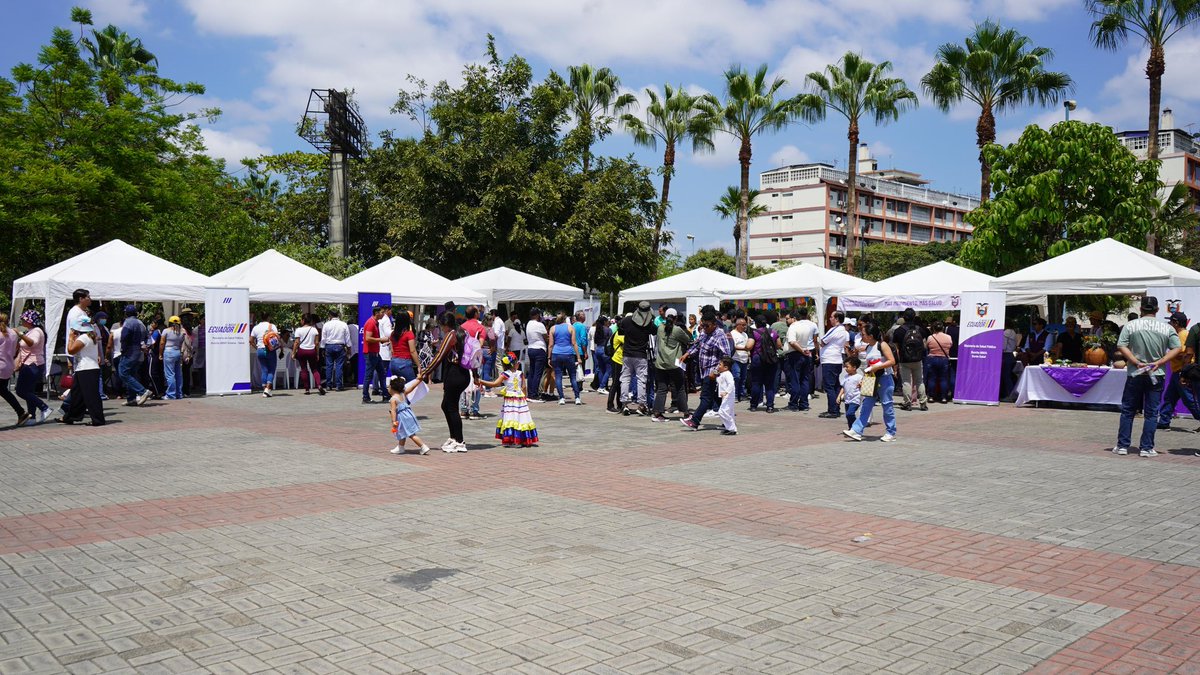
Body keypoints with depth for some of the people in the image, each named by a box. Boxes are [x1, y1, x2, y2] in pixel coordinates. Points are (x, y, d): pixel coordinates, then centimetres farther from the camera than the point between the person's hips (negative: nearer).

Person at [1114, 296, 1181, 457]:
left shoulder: (1130, 326, -5)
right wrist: (1158, 362, -9)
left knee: (1127, 411, 9)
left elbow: (1121, 346, -11)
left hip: (1135, 374, 0)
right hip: (1156, 376, 1)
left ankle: (1122, 446, 10)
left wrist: (1137, 363, -11)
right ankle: (1146, 448, 7)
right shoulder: (1167, 328, -1)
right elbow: (1177, 348, -4)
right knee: (1151, 413, 6)